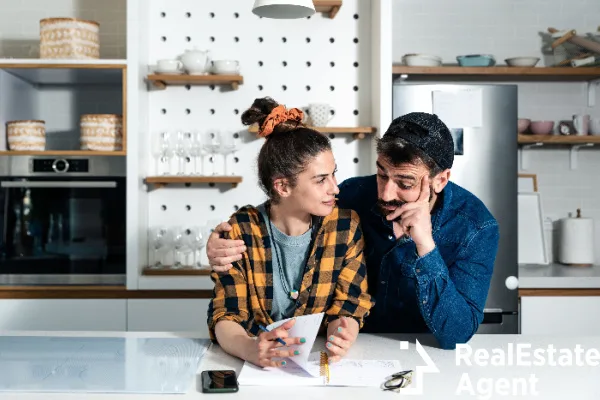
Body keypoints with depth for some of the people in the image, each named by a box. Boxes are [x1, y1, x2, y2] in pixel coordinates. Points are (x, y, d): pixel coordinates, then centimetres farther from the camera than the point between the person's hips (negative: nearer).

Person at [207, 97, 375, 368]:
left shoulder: (346, 226, -6)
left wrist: (342, 335, -28)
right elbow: (226, 316, -12)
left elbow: (348, 307, -4)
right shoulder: (240, 230, -10)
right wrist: (251, 350, -35)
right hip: (257, 366, -1)